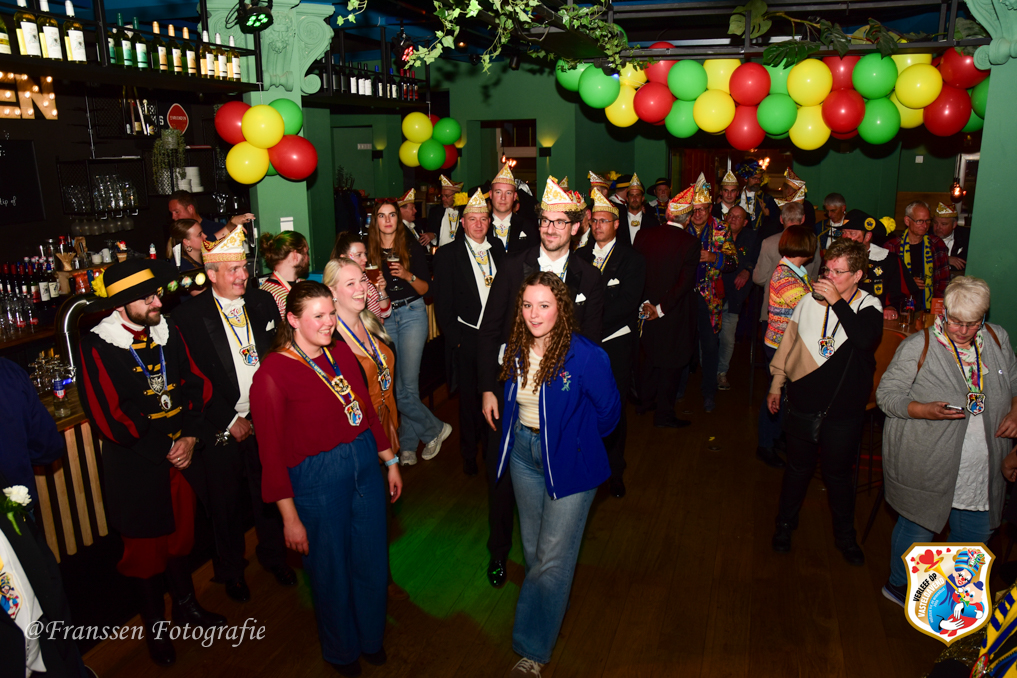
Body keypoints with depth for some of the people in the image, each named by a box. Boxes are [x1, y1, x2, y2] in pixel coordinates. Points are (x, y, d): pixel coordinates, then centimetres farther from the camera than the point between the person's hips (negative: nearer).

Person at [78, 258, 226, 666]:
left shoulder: (168, 333, 0)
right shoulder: (96, 347, -16)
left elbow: (197, 387, 1)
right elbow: (109, 419, -18)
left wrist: (191, 437, -12)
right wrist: (164, 449, -14)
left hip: (182, 458, 4)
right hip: (135, 467, -4)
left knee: (180, 536, 22)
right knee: (145, 548, 13)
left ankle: (185, 605, 45)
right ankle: (154, 625, 36)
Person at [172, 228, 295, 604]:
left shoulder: (263, 302, 2)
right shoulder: (189, 316, -11)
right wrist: (229, 421, -12)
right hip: (222, 427, -3)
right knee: (225, 502, 12)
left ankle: (273, 555, 40)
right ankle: (230, 569, 35)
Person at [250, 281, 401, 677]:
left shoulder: (341, 354, 1)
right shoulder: (272, 374, -17)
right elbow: (272, 454, -14)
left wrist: (390, 461, 12)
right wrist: (290, 517, -13)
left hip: (366, 466, 5)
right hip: (317, 480, -5)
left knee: (372, 563, 19)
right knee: (332, 572, 15)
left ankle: (371, 638, 47)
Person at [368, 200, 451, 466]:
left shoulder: (413, 247, 1)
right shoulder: (370, 251, 5)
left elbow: (426, 287, 1)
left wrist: (408, 275, -17)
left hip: (412, 314, -3)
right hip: (383, 317, 3)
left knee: (407, 385, -8)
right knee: (393, 385, 3)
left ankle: (408, 444, 12)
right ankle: (435, 429, 19)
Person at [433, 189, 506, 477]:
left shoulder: (498, 249, 8)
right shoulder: (447, 255, -2)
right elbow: (443, 304, -3)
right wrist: (455, 339, -8)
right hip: (466, 338, -2)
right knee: (469, 399, 8)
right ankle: (470, 455, 26)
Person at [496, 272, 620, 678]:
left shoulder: (585, 356, -21)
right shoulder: (516, 350, -5)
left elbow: (608, 410, -8)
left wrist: (579, 441, 3)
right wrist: (517, 436, 10)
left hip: (568, 461, -5)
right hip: (523, 453, 6)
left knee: (553, 556, 0)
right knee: (533, 545, 19)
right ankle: (554, 604, 45)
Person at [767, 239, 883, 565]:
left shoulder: (869, 306, -8)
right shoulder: (810, 300, -3)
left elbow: (865, 338, -30)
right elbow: (788, 342, 8)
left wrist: (837, 302, -26)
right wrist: (776, 383, 10)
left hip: (843, 414, -1)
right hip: (802, 406, 2)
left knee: (838, 477, 14)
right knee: (797, 470, 17)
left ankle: (845, 536, 37)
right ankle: (785, 525, 38)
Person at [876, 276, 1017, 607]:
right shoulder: (918, 346, -12)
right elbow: (887, 394, -11)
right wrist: (926, 410, -26)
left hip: (983, 469, 5)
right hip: (926, 465, -5)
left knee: (976, 534, 17)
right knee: (917, 529, 9)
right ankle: (898, 585, 35)